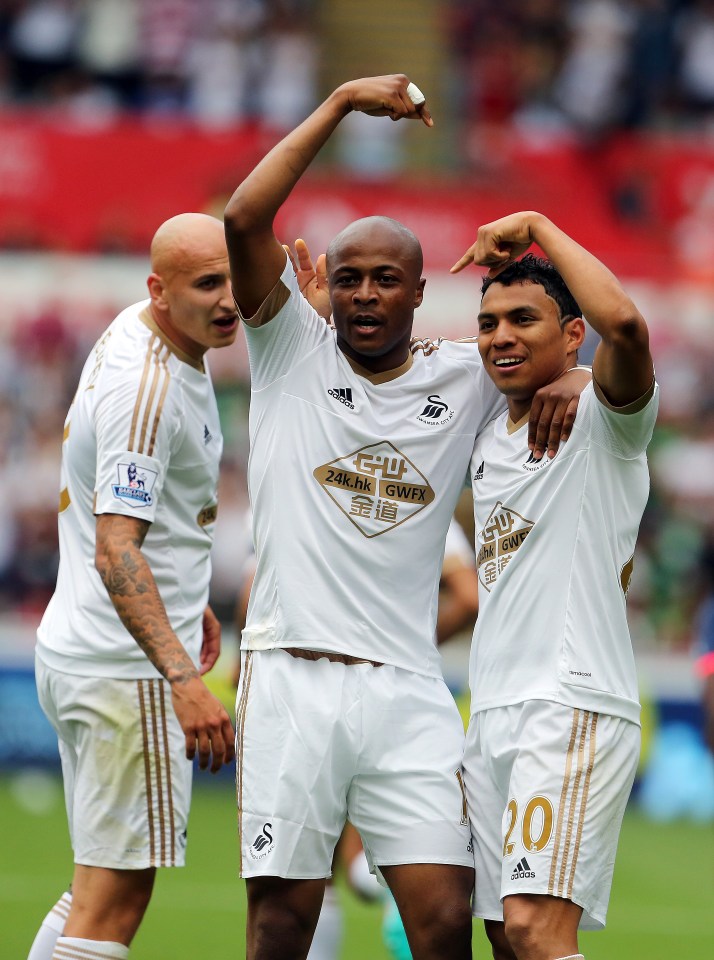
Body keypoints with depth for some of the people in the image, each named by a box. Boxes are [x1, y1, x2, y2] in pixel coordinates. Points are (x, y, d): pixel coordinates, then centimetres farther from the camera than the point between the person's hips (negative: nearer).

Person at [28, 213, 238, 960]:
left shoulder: (133, 337, 10)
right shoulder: (147, 387, -21)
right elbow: (115, 552, -28)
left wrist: (187, 599, 32)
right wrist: (185, 680, -35)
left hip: (75, 649, 10)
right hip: (129, 667, -10)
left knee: (97, 890, 16)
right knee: (113, 898, -7)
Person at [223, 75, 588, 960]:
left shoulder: (467, 380, 12)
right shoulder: (292, 350, 6)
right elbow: (244, 220, -7)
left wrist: (566, 380, -5)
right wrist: (342, 101, -6)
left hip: (407, 691, 2)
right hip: (291, 678, -2)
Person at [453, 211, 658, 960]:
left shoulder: (598, 421, -5)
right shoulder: (488, 442, 18)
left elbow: (624, 323, -26)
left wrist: (539, 227, -13)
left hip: (573, 707, -8)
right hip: (492, 710, 8)